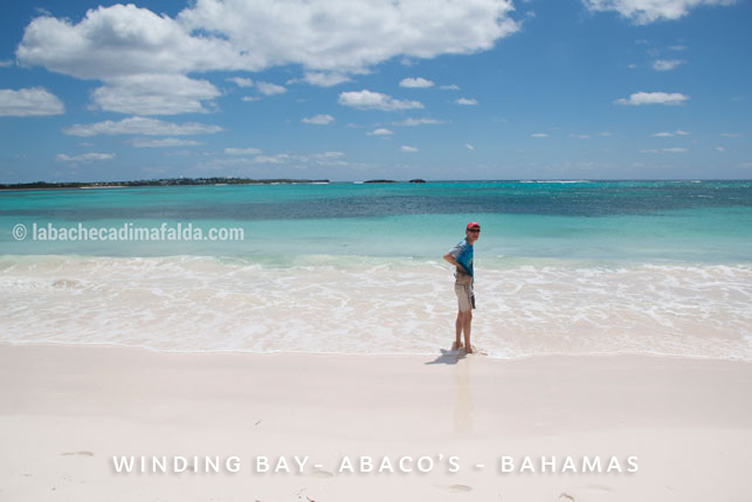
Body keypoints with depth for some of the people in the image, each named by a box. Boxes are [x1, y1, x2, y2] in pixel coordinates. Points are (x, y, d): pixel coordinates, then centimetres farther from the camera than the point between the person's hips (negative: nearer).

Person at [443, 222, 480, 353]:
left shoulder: (469, 246, 11)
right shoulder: (463, 245, -18)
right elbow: (447, 256, -29)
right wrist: (460, 267, -21)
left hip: (467, 284, 10)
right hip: (464, 285, -10)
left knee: (461, 315, 15)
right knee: (467, 316, -4)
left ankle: (458, 343, 24)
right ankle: (467, 347, 2)